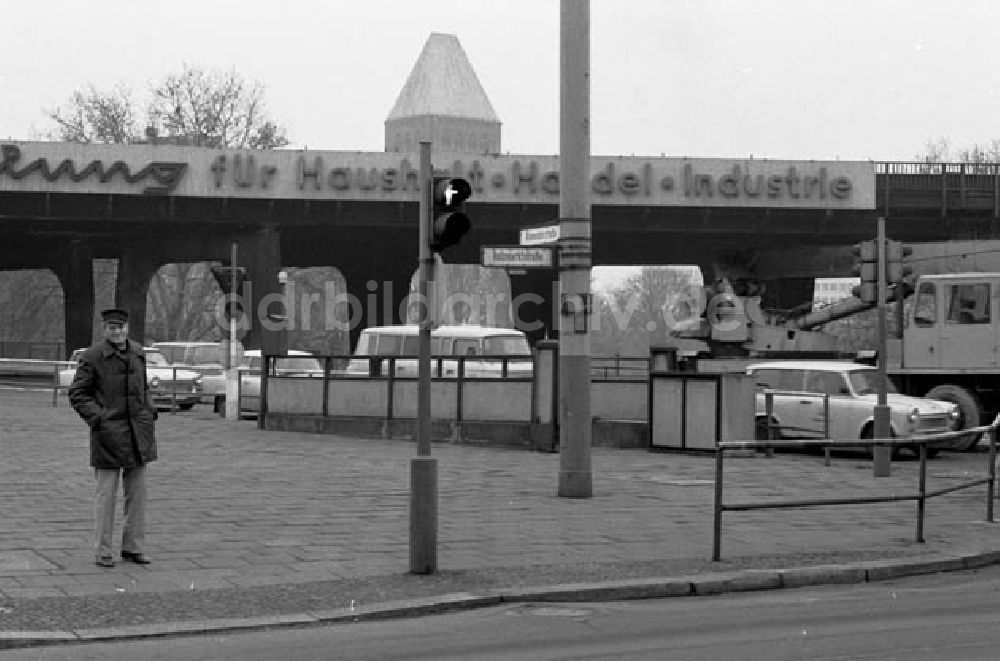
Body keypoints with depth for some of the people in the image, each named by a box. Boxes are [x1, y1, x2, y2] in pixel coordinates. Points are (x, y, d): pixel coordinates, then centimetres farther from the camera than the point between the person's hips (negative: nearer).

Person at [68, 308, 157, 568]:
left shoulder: (137, 352, 9)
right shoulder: (92, 356, -6)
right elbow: (77, 393, -4)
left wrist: (150, 412, 9)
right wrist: (97, 418, -14)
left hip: (139, 432, 5)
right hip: (109, 432, -5)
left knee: (137, 491, 7)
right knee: (106, 492, -1)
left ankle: (133, 547, 15)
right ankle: (103, 551, 6)